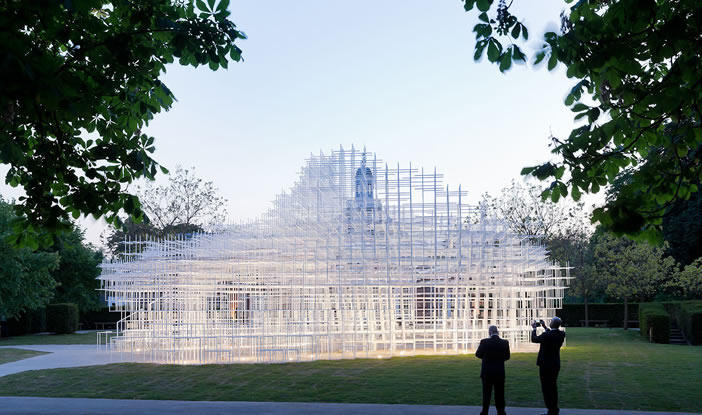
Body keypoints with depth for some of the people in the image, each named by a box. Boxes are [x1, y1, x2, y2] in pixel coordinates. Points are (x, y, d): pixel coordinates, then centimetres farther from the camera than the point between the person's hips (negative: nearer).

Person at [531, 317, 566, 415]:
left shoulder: (546, 335, -22)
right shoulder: (562, 334, -3)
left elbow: (534, 339, -6)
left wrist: (534, 328, 8)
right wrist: (545, 327, 23)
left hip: (546, 365, -7)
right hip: (556, 364, 7)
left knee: (546, 388, -1)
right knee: (553, 387, 17)